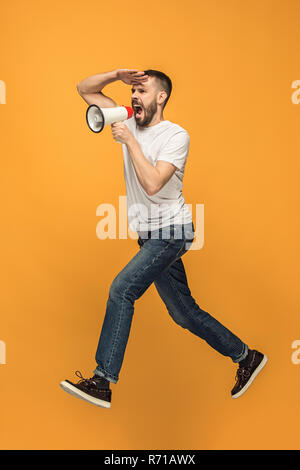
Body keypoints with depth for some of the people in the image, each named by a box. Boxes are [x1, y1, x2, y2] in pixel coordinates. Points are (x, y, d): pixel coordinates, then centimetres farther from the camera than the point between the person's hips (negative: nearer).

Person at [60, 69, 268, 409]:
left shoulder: (176, 135, -9)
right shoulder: (130, 123, 9)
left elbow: (152, 184, -24)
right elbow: (84, 89, 12)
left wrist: (129, 141, -18)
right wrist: (117, 75, -3)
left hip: (171, 231, -7)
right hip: (150, 235, 7)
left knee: (122, 288, -21)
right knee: (184, 313, 12)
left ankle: (102, 382, -12)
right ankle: (246, 356, 29)